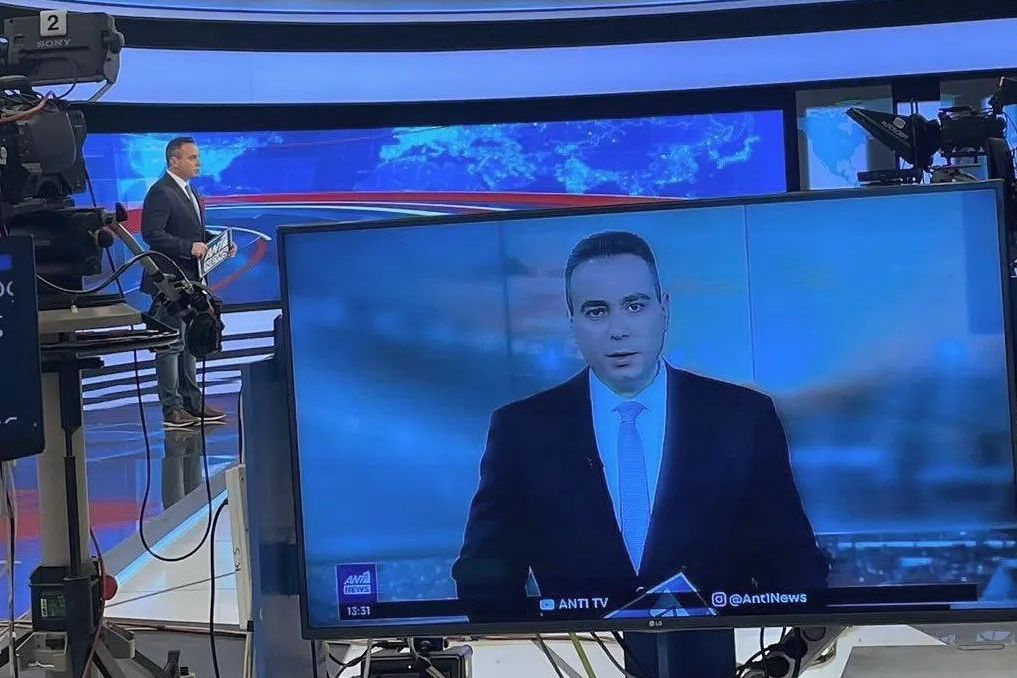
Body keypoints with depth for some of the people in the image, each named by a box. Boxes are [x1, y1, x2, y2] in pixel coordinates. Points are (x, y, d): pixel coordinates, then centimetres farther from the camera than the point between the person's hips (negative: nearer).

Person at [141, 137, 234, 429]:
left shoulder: (189, 191, 15)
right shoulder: (160, 192, -14)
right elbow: (152, 234, -22)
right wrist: (189, 247, -25)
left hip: (191, 281, 10)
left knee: (188, 342, 16)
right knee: (171, 345, -4)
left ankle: (192, 402, 24)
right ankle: (172, 410, 0)